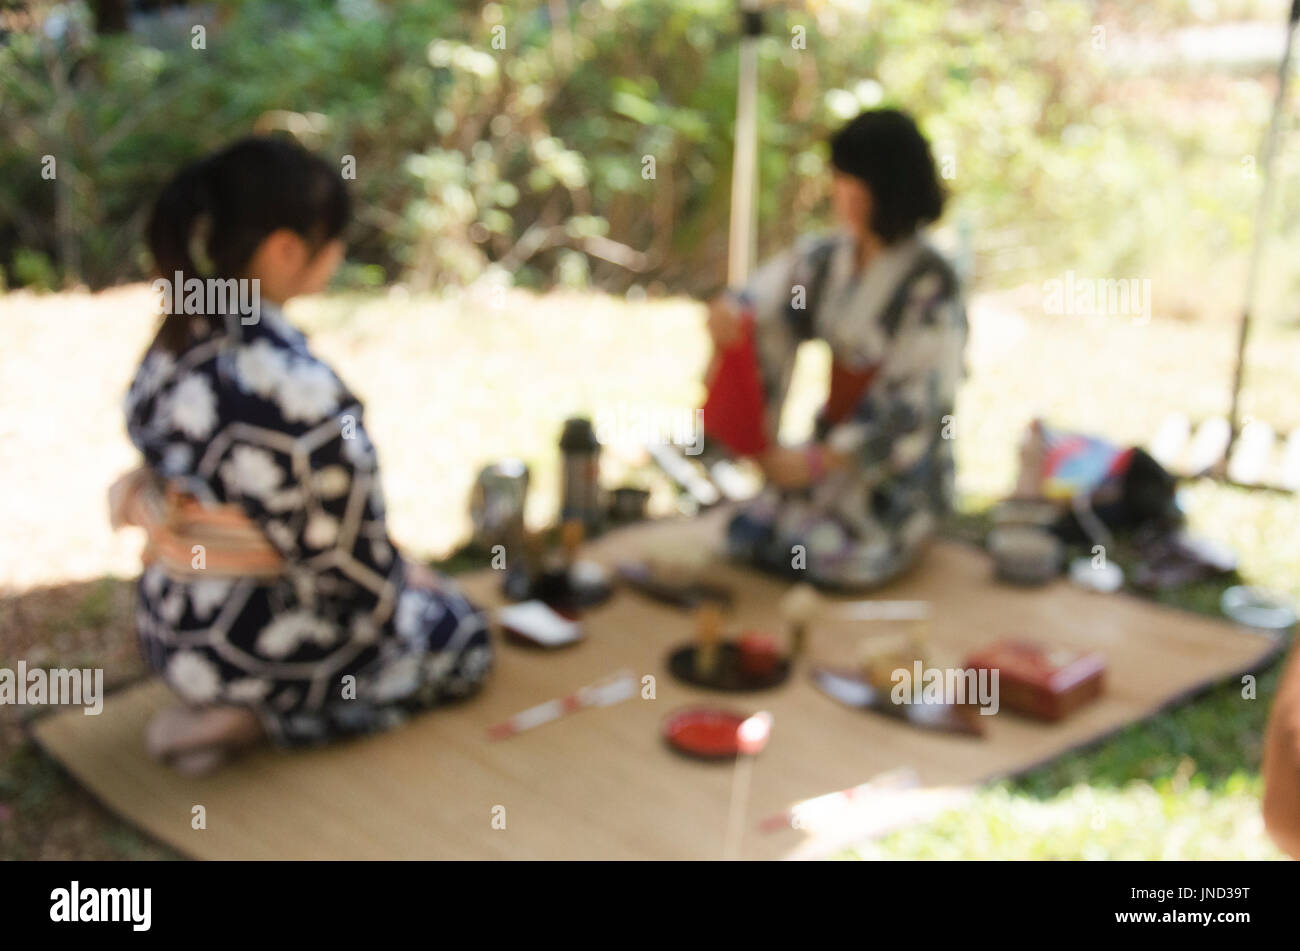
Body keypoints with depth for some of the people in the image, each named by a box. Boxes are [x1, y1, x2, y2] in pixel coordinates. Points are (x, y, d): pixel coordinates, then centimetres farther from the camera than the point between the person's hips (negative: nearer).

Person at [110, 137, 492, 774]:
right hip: (262, 645, -9)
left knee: (408, 583, 32)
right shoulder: (297, 387, -31)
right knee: (462, 637, 17)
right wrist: (401, 578, 1)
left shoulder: (171, 347, -6)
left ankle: (223, 700, 15)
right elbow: (354, 563, -21)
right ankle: (256, 721, 1)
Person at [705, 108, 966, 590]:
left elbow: (914, 401, -19)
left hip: (900, 464, -5)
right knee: (747, 534, -11)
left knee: (835, 559, -21)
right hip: (834, 438, 5)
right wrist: (731, 311, -22)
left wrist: (815, 461, -21)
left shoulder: (930, 284, -17)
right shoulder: (829, 257, 1)